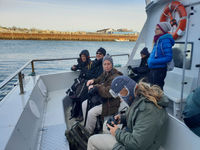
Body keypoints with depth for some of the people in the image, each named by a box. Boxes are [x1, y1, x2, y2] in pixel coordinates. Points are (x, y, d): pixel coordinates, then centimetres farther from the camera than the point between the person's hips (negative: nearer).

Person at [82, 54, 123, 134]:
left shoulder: (115, 77, -23)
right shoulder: (105, 73, 5)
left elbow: (108, 92, -34)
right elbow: (99, 80, 25)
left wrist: (96, 86, -30)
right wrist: (93, 81, 2)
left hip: (110, 104, -10)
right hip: (101, 99, 10)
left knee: (91, 112, -23)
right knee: (84, 104, 8)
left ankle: (88, 133, 0)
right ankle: (87, 126, 19)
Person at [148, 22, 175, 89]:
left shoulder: (165, 41, -16)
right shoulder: (157, 40, 11)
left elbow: (168, 57, -20)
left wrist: (154, 62, -21)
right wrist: (149, 60, 6)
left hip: (159, 70, -9)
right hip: (153, 69, 9)